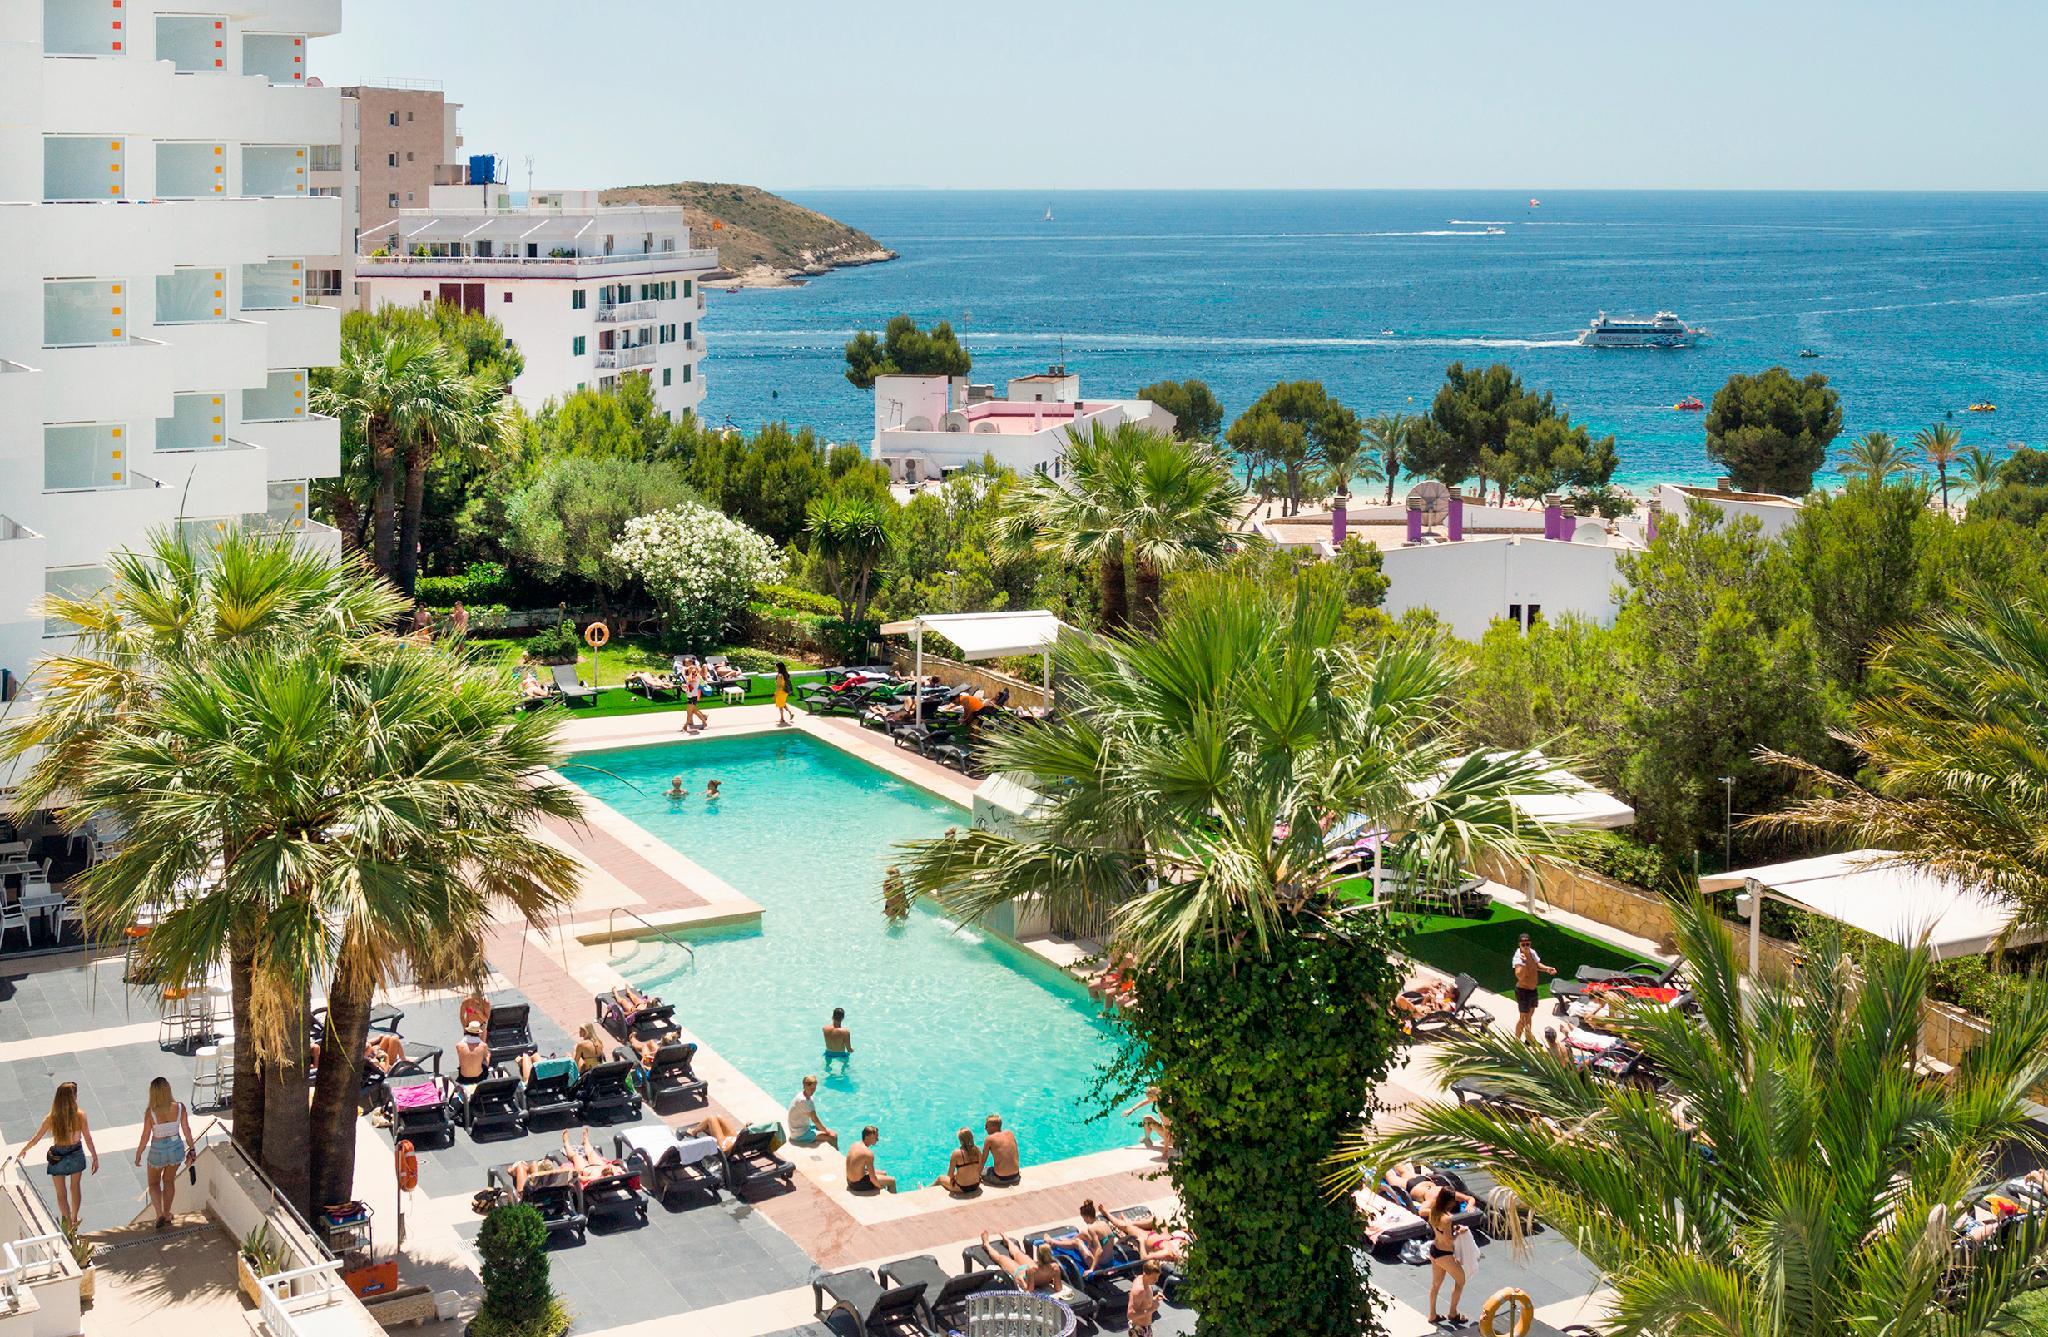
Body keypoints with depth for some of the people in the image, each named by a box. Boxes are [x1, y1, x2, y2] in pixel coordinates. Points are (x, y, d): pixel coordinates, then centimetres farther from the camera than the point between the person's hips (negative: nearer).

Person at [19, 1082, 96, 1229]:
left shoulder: (51, 1118, -19)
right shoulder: (80, 1115, -21)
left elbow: (36, 1139, -8)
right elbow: (88, 1139, -14)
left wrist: (24, 1150, 12)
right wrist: (95, 1158, -2)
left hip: (58, 1157, -1)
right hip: (76, 1155, 1)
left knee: (61, 1193, 15)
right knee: (75, 1186, 25)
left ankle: (68, 1223, 9)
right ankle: (74, 1219, 40)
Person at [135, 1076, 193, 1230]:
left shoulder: (150, 1113, -23)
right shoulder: (179, 1107, -17)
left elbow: (145, 1138, -14)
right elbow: (187, 1130, -6)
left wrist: (138, 1155, 2)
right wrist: (191, 1148, 10)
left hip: (158, 1150, -3)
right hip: (176, 1147, 3)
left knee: (154, 1183, 22)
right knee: (169, 1180, 28)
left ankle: (160, 1213, 5)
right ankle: (167, 1214, 37)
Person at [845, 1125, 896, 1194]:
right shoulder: (868, 1153, -26)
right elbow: (873, 1179, -23)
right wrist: (880, 1187, -5)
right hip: (859, 1185, -9)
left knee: (883, 1173, 28)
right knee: (892, 1181, 6)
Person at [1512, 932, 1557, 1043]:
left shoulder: (1532, 952, -4)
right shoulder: (1518, 957, -29)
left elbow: (1536, 964, 17)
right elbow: (1519, 975, -44)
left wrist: (1546, 968, 0)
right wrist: (1523, 962, -58)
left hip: (1533, 989, 9)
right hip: (1523, 991, -9)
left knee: (1530, 1015, 25)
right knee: (1523, 1018, 2)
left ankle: (1529, 1039, 43)